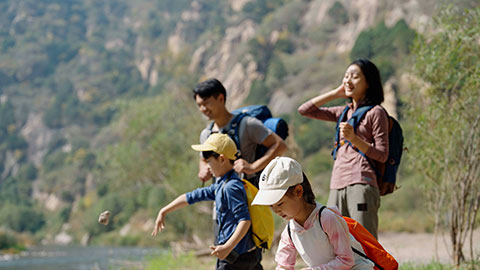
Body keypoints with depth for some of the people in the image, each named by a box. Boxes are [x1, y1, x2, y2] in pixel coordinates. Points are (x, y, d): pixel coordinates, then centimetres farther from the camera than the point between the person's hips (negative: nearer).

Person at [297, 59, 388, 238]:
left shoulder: (375, 112, 3)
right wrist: (336, 93, 18)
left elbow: (382, 155, -3)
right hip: (337, 186, 7)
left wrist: (353, 138, -15)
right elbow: (304, 110, 21)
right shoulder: (344, 112, 22)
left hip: (361, 184, -7)